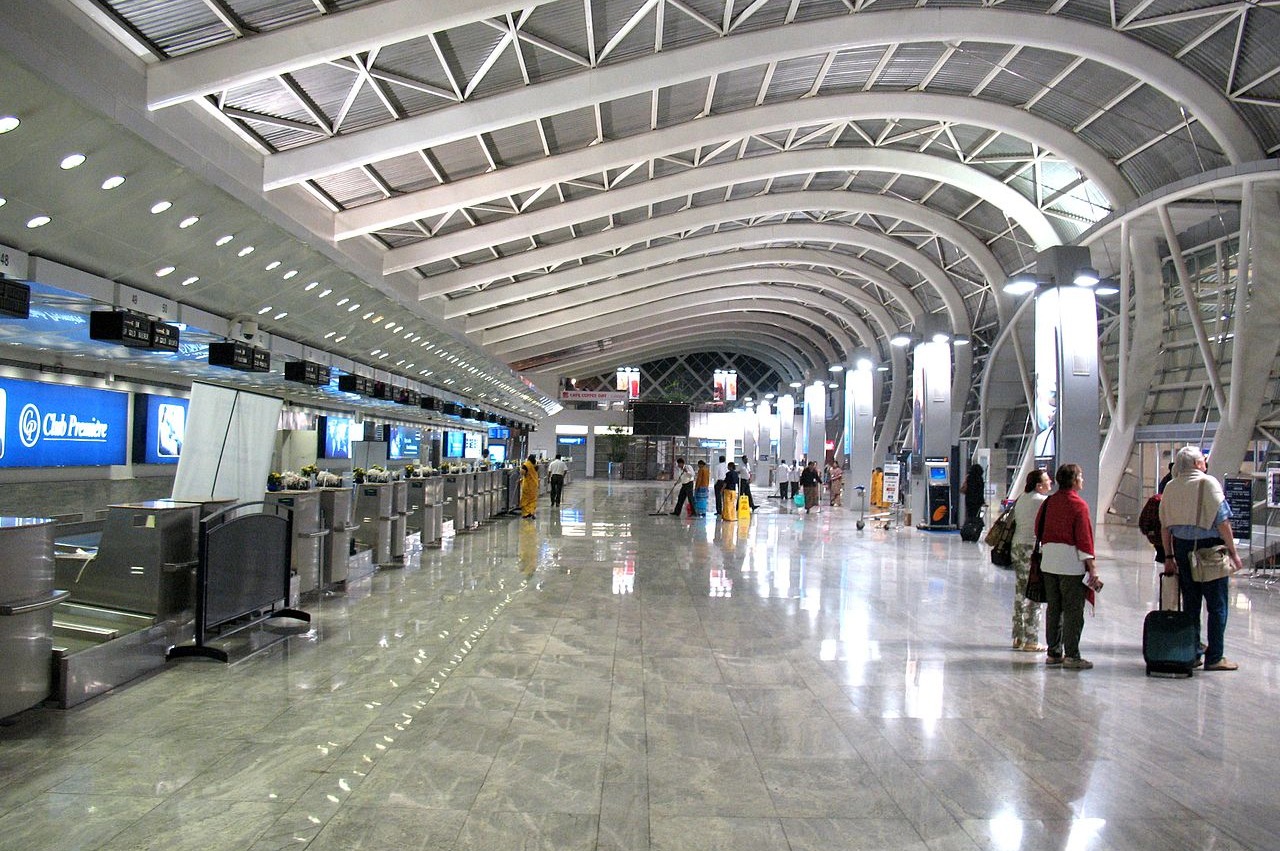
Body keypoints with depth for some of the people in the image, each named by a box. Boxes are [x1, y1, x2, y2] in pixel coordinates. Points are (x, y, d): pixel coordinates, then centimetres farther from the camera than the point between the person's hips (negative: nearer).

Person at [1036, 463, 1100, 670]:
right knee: (1073, 610, 0)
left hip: (1048, 560, 6)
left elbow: (1038, 529, 13)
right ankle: (1071, 656, 3)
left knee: (1053, 608, 12)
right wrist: (1092, 566, -9)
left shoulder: (1048, 502, 8)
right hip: (1071, 562, -6)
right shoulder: (1079, 505, -10)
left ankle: (1054, 653, 17)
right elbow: (1084, 537, -12)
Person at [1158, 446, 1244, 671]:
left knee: (1190, 604, 12)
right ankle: (1214, 658, 5)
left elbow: (1165, 525, 8)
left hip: (1182, 547, 5)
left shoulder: (1170, 486, 7)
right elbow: (1222, 520, -13)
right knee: (1217, 605, 3)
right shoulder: (1208, 482, -9)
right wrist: (1233, 551, -6)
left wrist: (1169, 556, 14)